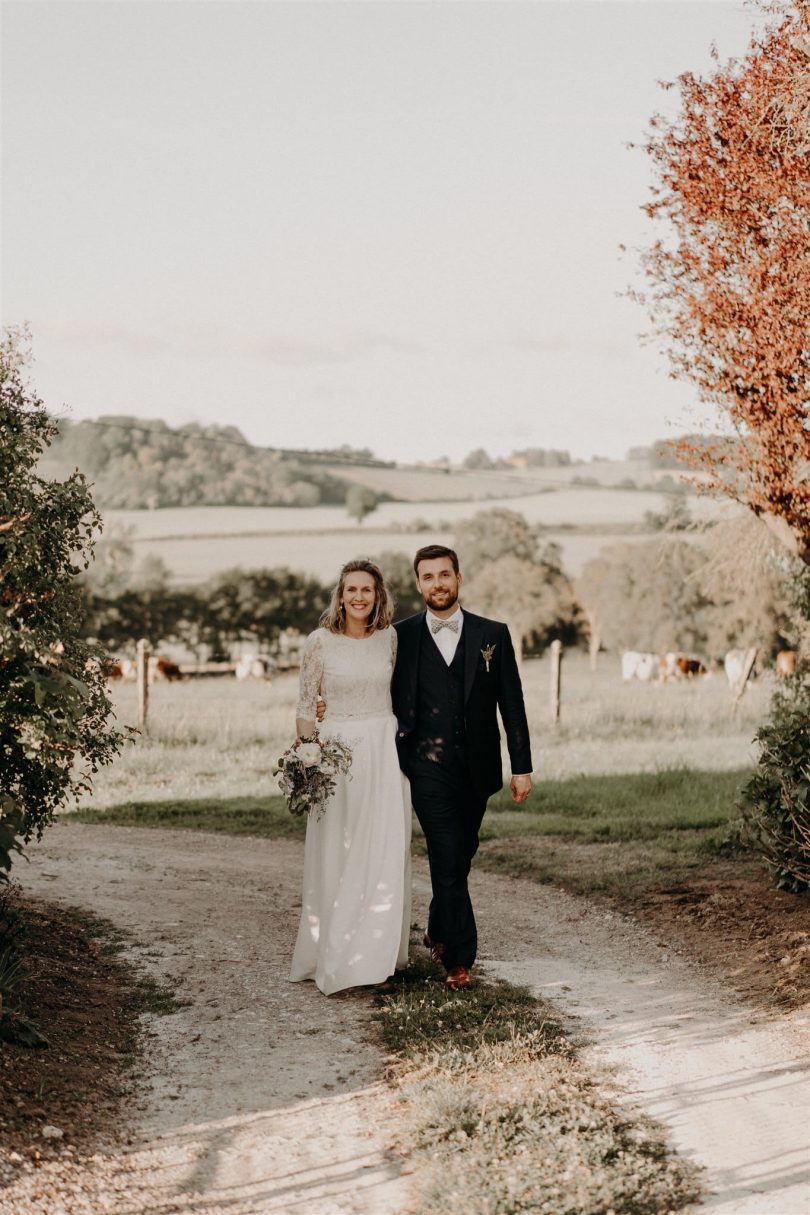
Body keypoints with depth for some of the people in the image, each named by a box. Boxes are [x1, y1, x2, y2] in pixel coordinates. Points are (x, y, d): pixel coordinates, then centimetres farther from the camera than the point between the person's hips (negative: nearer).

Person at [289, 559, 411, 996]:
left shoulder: (391, 639, 4)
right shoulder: (320, 642, -3)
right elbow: (306, 706, 1)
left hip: (384, 753, 2)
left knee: (384, 854, -1)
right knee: (334, 857, 3)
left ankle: (374, 954, 8)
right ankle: (332, 955, 13)